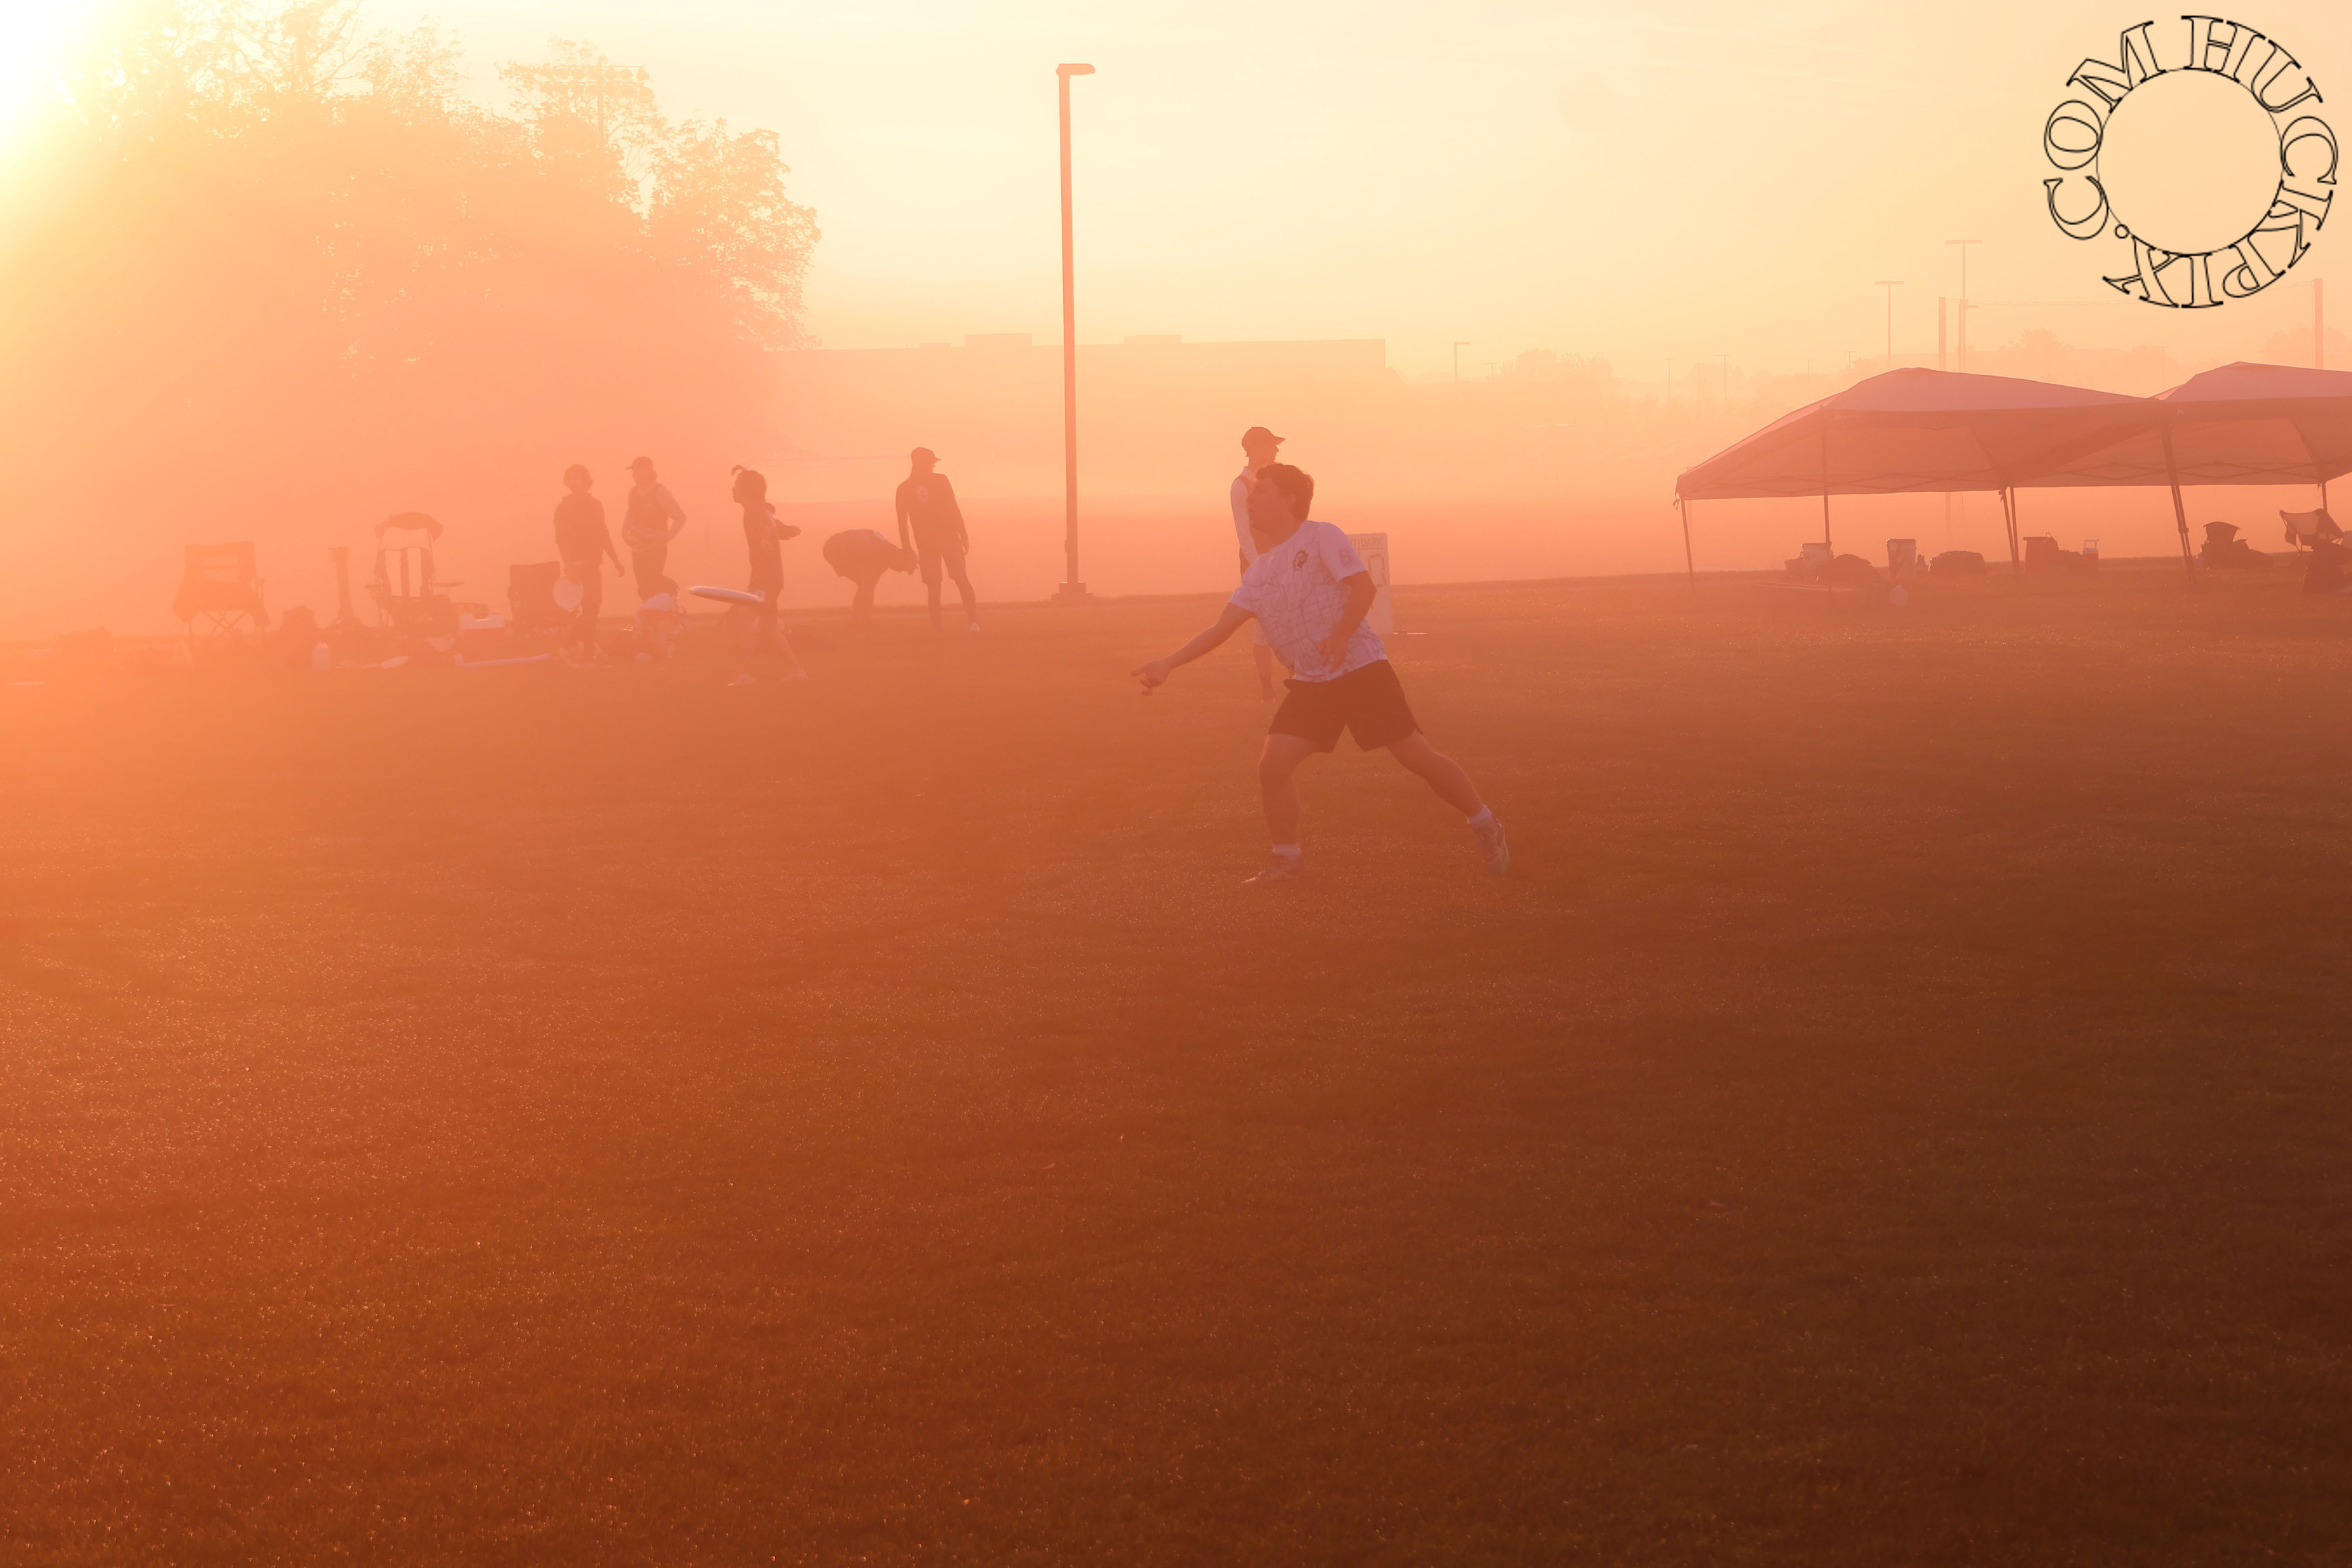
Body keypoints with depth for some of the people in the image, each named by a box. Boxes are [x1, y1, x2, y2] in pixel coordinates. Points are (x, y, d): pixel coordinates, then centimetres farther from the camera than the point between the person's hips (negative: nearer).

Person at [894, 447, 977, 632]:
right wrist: (964, 536, 0)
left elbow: (902, 522, 2)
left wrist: (906, 548, 8)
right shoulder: (940, 480, -3)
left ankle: (936, 628, 3)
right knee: (961, 578, 3)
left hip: (926, 542, 2)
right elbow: (954, 510, -5)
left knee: (933, 586, 6)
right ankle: (973, 621, -8)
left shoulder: (904, 489, 4)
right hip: (950, 538, -2)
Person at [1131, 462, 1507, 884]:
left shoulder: (1321, 537, -5)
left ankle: (1486, 828, 10)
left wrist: (1342, 635, -27)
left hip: (1361, 667, -6)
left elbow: (1362, 585, -15)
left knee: (1417, 754, -6)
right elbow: (1222, 628, 9)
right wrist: (1167, 664, 0)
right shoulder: (1258, 572, 13)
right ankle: (1287, 859, 8)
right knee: (1272, 763, -8)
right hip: (1310, 682, 6)